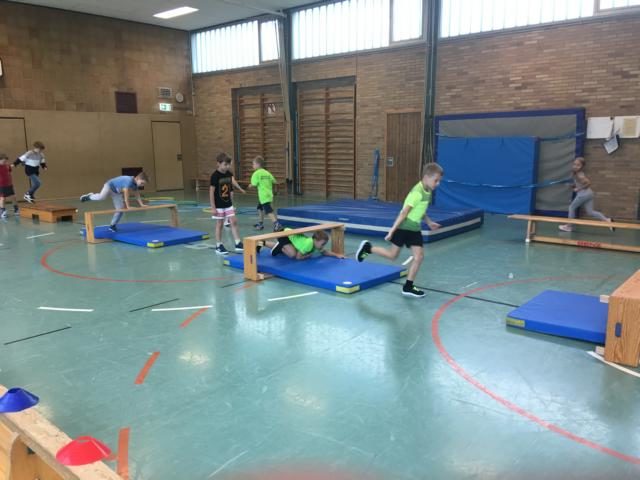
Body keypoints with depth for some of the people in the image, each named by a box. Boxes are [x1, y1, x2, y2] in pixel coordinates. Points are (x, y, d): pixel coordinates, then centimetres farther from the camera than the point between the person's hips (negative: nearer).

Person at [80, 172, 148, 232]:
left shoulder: (135, 184, -6)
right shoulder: (129, 181, -33)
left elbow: (137, 195, 6)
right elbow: (126, 194, -35)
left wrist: (142, 204, 1)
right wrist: (128, 206, -33)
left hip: (117, 192, 8)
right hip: (110, 186, -8)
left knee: (120, 209, -1)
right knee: (101, 197, -35)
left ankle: (112, 225, 8)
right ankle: (89, 196, -2)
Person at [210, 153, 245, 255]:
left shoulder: (229, 174, 2)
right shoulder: (215, 176, -16)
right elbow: (211, 191, -14)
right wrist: (213, 207, -15)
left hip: (228, 204, 5)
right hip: (219, 206, -5)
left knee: (234, 222, 1)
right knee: (219, 225, 3)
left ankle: (238, 244, 6)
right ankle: (218, 246, 14)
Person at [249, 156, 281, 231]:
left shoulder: (256, 173, -9)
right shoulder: (267, 172, 11)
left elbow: (254, 184, -17)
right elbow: (274, 181, 12)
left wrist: (250, 185, 6)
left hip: (263, 196, -9)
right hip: (269, 194, 9)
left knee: (269, 211, -13)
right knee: (260, 208, 25)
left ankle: (277, 225, -23)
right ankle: (260, 223, 34)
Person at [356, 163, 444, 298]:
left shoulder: (428, 191, 3)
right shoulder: (417, 192, -24)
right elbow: (404, 212, -24)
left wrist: (429, 222, 16)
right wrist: (392, 231, -23)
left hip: (415, 228, 8)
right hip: (404, 227, -8)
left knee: (419, 256, 0)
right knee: (392, 255, 4)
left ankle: (408, 286, 8)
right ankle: (367, 248, 25)